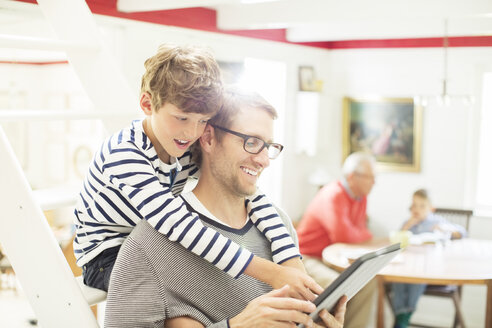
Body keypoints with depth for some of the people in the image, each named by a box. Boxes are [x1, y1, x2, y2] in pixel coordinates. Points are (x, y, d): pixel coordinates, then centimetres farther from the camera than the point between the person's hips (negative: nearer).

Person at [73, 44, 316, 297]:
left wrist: (294, 266, -32)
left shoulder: (191, 148, -11)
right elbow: (181, 227, -40)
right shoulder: (123, 155, -30)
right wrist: (272, 274, -44)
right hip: (106, 256, -6)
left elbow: (247, 191, -19)